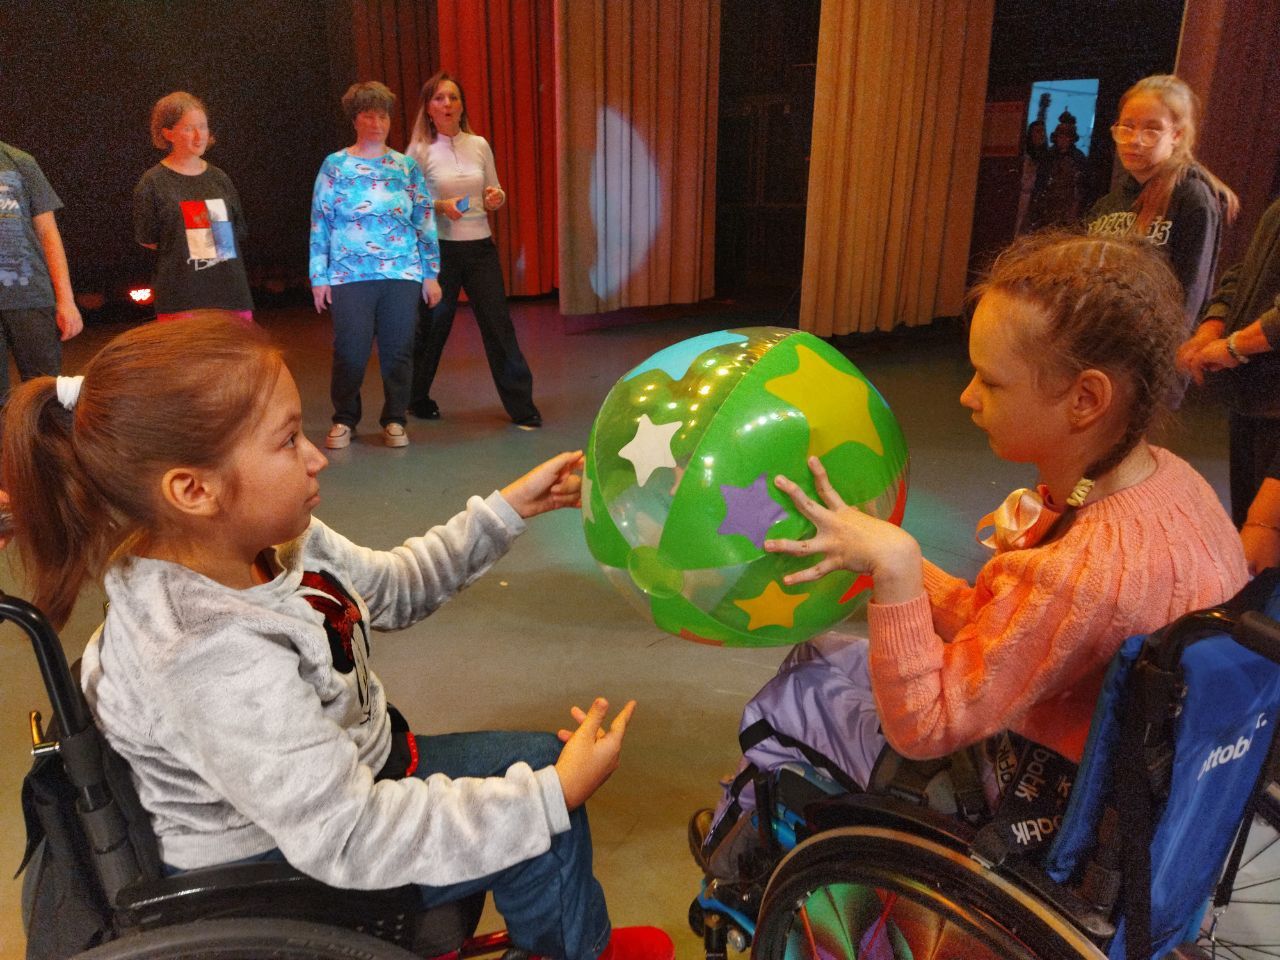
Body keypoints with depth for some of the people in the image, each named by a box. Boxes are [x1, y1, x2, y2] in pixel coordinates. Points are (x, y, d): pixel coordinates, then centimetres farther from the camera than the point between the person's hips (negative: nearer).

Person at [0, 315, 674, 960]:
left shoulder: (271, 542, -12)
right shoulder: (219, 657, -38)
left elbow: (392, 588, 6)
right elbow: (345, 841, -35)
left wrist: (506, 511, 1)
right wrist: (554, 797, -34)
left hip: (334, 777, 8)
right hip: (276, 862, -8)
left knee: (537, 761, 10)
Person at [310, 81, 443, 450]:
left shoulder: (406, 166, 9)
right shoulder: (335, 166, 5)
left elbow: (425, 221, 10)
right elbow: (320, 223, 4)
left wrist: (431, 273, 5)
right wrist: (319, 277, 0)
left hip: (402, 273, 2)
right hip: (350, 275, -1)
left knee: (398, 349, 3)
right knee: (351, 350, -2)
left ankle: (394, 420, 18)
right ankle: (344, 419, 17)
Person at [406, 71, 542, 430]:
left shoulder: (479, 145, 7)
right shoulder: (420, 150, -3)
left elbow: (495, 193, 15)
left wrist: (497, 197, -8)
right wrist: (441, 206, -19)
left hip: (480, 245, 3)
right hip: (439, 248, -2)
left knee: (499, 323, -1)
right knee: (433, 325, 8)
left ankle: (521, 405, 6)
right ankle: (418, 398, 30)